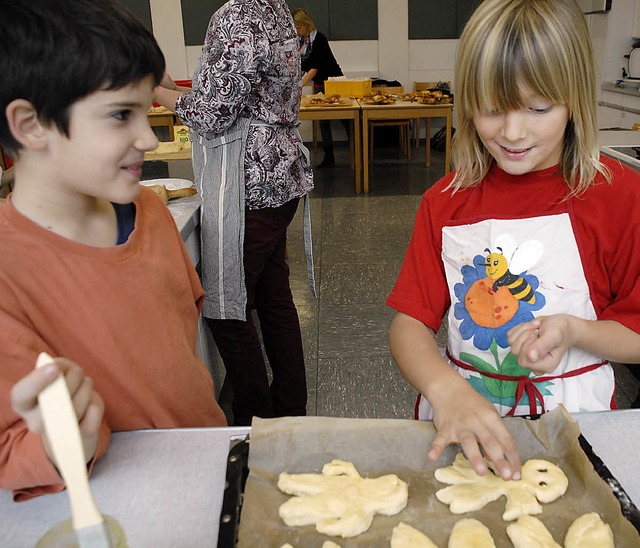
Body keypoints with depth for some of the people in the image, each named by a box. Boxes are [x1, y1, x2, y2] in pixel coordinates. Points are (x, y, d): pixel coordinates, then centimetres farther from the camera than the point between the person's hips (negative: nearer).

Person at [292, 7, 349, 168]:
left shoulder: (319, 39, -21)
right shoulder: (300, 40, 1)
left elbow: (315, 68, -25)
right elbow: (302, 67, 4)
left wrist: (299, 86, -28)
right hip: (319, 85, 8)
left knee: (345, 118, 1)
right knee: (323, 121, 5)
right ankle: (329, 158, 9)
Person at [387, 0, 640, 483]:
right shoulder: (447, 201, 1)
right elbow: (410, 323, -4)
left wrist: (574, 331, -18)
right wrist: (446, 390, -22)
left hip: (571, 418, 0)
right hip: (461, 415, 1)